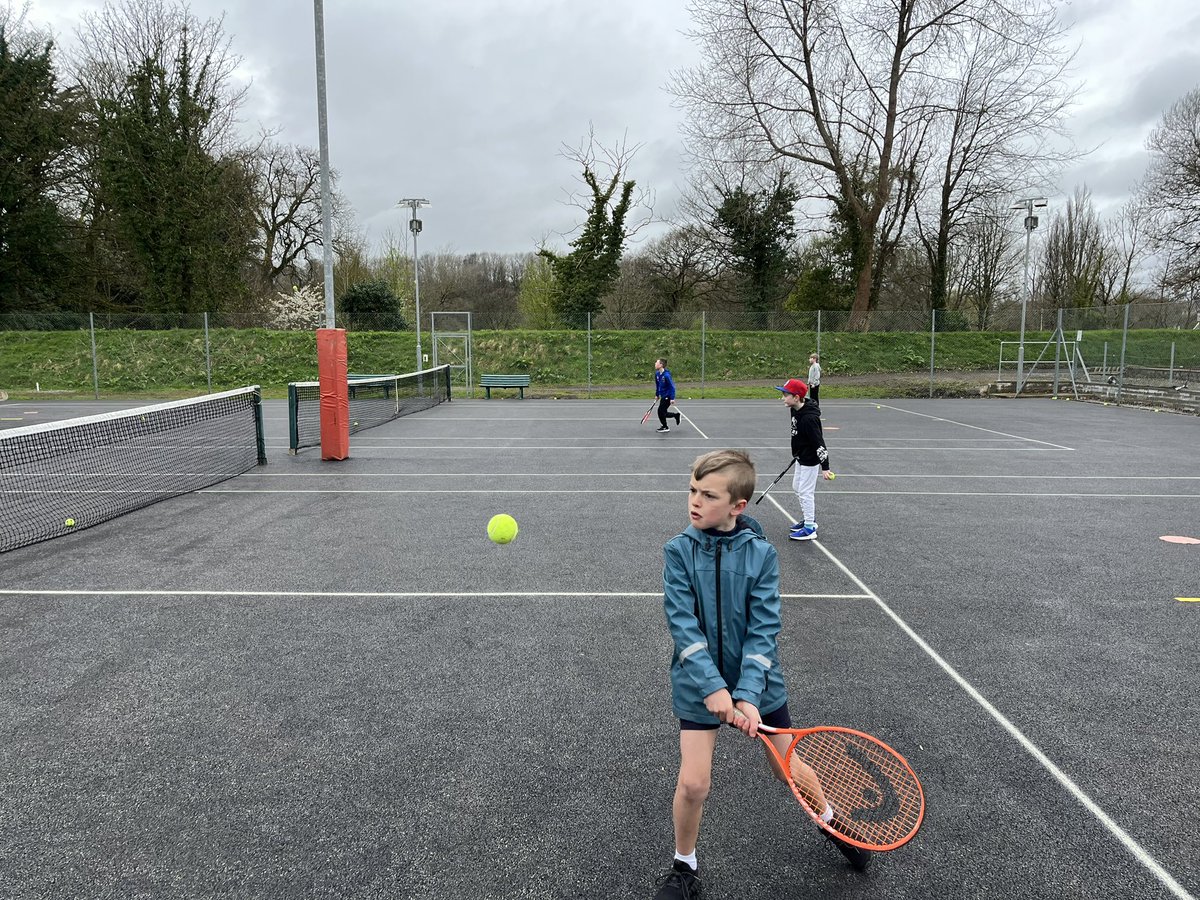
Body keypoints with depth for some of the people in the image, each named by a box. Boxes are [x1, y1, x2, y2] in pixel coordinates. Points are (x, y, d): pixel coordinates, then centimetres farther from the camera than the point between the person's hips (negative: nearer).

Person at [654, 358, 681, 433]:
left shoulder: (666, 375, -23)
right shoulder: (657, 374, 1)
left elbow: (672, 386, -21)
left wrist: (672, 398, -23)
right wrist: (657, 394, 19)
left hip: (668, 396, -8)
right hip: (663, 396, 8)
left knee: (660, 411, -6)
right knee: (663, 413, 11)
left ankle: (664, 427, 10)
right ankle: (676, 415, 32)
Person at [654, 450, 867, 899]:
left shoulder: (761, 553, -13)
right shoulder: (678, 551, -13)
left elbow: (764, 630, -16)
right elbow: (683, 624, -18)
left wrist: (749, 694, -24)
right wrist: (712, 687, -27)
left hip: (757, 680, 1)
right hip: (699, 684, 0)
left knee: (789, 768, 14)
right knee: (692, 783, -5)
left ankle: (830, 820, 47)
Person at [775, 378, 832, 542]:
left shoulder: (808, 418, -29)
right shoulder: (796, 411, 0)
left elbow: (819, 442, -27)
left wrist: (825, 467, -26)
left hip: (810, 460, -10)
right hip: (801, 458, 10)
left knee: (805, 492, -3)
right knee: (797, 487, 20)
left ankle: (809, 529, 8)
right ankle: (809, 519, 34)